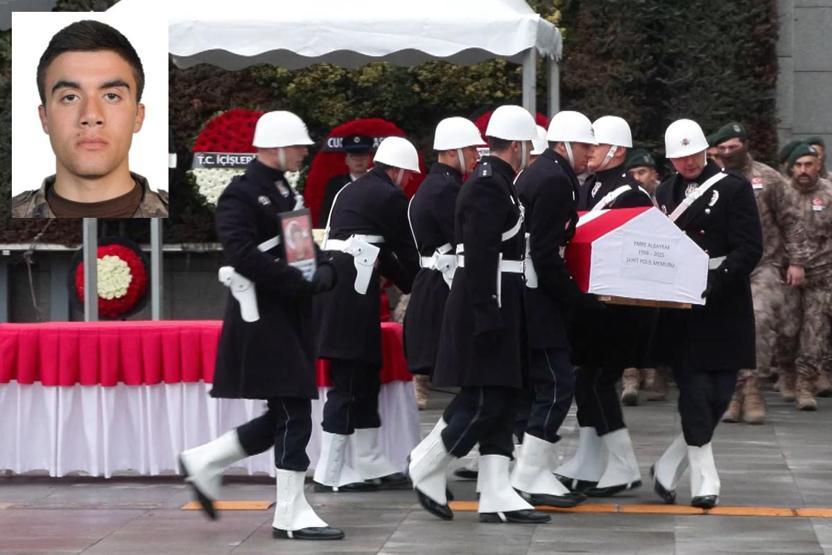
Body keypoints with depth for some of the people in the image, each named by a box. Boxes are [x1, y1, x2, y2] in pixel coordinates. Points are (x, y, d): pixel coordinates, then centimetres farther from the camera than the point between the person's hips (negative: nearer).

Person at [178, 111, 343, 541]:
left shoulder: (284, 192, 16)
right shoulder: (240, 195, -12)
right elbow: (243, 255, -23)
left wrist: (324, 273, 3)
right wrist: (302, 282, -23)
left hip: (288, 320, 9)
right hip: (262, 319, -9)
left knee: (283, 417, 10)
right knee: (293, 414, -8)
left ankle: (204, 464, 23)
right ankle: (291, 515, -2)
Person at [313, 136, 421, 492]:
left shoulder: (350, 192, 22)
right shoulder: (390, 197, -5)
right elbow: (407, 250, 2)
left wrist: (403, 281, 29)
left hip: (328, 281, 10)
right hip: (351, 289, -10)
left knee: (364, 377, 15)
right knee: (349, 381, -6)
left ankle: (371, 465, 19)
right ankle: (329, 473, -6)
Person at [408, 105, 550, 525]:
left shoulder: (495, 183, 15)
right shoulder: (488, 187, -16)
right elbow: (479, 258, -22)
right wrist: (487, 317, -24)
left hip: (497, 308, 11)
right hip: (487, 306, -11)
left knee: (501, 402, 8)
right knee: (484, 403, -7)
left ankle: (496, 496, 8)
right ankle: (426, 468, 7)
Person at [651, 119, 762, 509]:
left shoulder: (734, 188, -2)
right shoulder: (666, 192, 13)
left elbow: (749, 250, -8)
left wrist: (716, 280, -21)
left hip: (724, 307, -2)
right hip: (680, 308, 2)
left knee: (719, 394, -1)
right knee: (696, 392, -5)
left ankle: (668, 468, 15)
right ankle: (704, 481, -1)